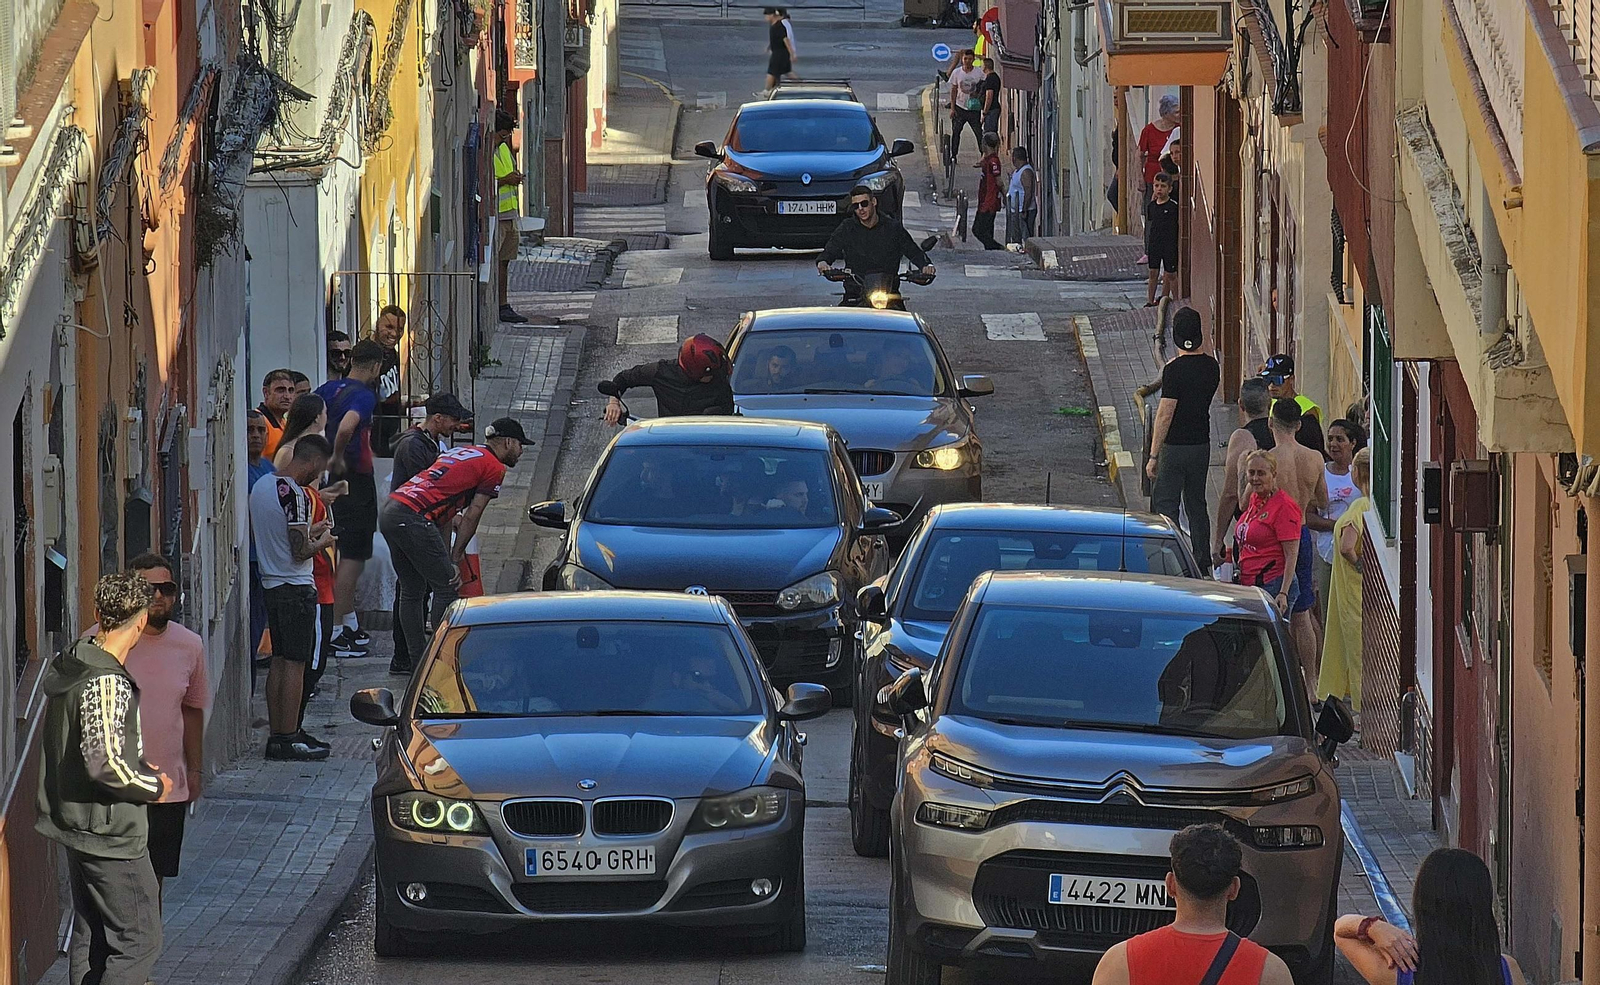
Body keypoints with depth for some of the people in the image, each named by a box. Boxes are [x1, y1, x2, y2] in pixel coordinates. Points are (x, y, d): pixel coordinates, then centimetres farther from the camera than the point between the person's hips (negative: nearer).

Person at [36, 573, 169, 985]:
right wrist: (153, 786, -11)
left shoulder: (68, 665, 6)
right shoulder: (107, 683, -24)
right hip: (110, 834, -10)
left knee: (90, 934, 18)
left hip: (74, 825, 10)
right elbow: (105, 764, -28)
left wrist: (140, 768, 15)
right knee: (139, 941, -4)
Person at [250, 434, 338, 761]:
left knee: (279, 661, 13)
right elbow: (300, 551, -21)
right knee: (295, 663, -5)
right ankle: (289, 739, -4)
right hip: (296, 586, -9)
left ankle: (277, 734, 16)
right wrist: (322, 542, -1)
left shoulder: (262, 486, 10)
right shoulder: (295, 494, -18)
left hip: (271, 584, 9)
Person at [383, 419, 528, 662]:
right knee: (446, 587, -1)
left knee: (412, 592, 15)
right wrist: (455, 560, 8)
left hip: (389, 512, 9)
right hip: (413, 519, -9)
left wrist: (448, 557, 21)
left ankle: (418, 660, 18)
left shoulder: (462, 452, 29)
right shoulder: (494, 468, 3)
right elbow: (471, 516, 1)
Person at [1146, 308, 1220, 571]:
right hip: (1202, 445, 6)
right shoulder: (1212, 366, 1)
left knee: (1165, 503, -1)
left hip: (1175, 447, -6)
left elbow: (1165, 413, -18)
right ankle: (1202, 561, 20)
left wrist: (1153, 455, -13)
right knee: (1197, 503, 16)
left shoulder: (1175, 369, -18)